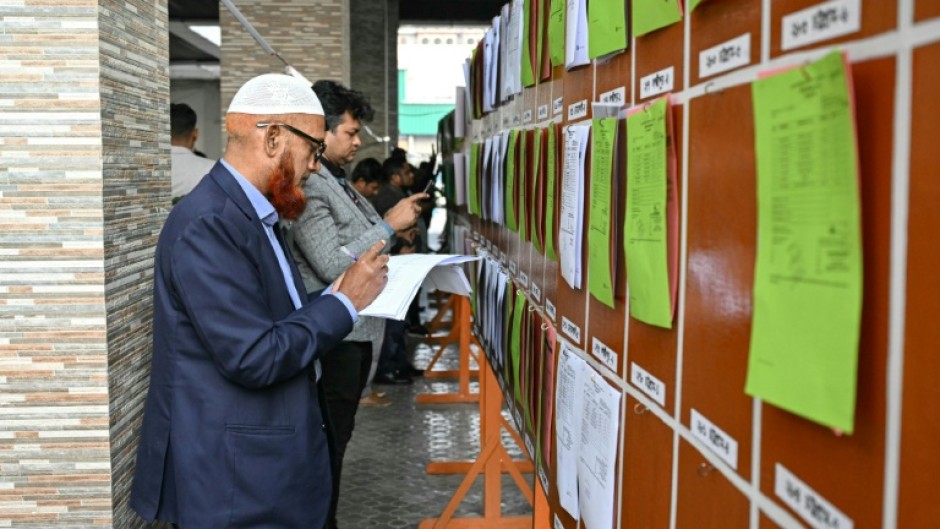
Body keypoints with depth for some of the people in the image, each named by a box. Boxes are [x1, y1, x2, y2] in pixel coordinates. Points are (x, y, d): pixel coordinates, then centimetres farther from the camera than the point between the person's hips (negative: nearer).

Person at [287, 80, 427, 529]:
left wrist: (392, 234, 5)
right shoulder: (307, 185, -19)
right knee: (327, 441, 2)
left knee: (338, 437, 18)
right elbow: (333, 265, -24)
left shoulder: (337, 180, 12)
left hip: (354, 329, 10)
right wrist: (389, 226, -19)